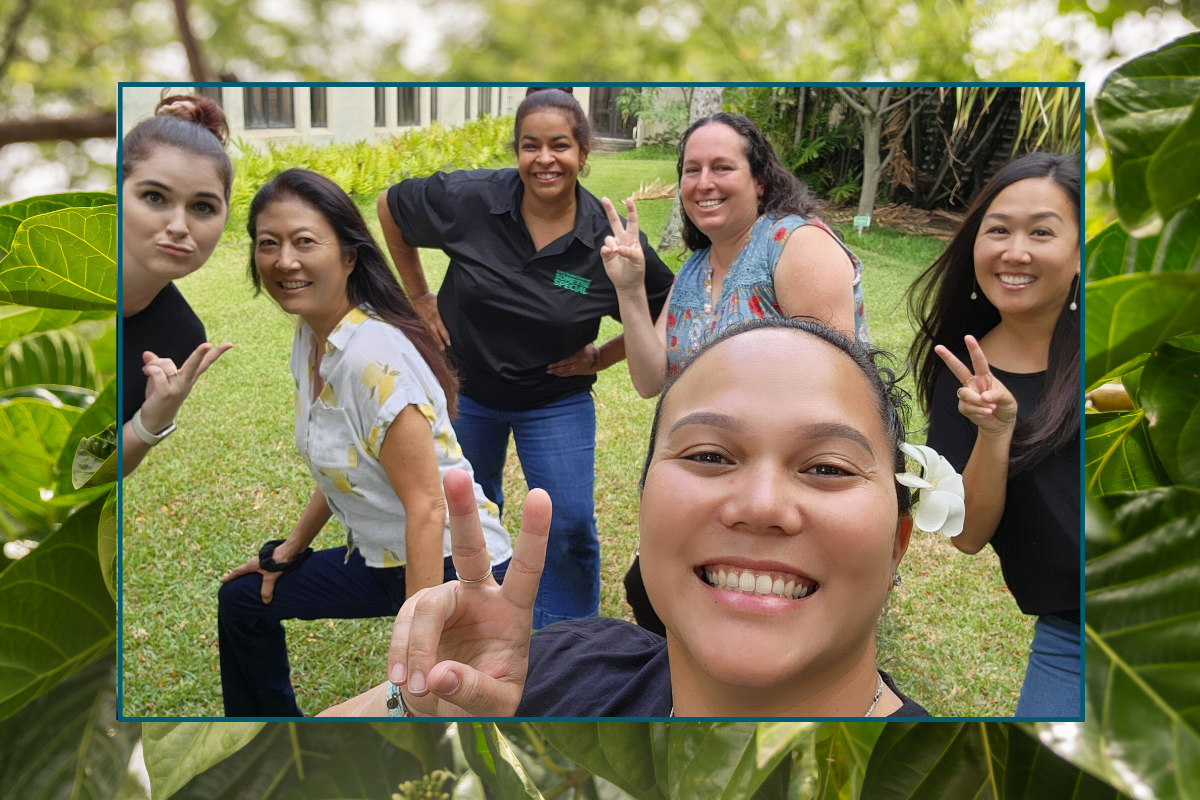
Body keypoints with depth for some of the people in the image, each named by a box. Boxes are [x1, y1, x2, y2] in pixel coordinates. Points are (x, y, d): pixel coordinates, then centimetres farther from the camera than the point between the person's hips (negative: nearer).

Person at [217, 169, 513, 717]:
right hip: (383, 558, 9)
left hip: (455, 566, -9)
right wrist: (288, 551, 18)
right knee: (242, 600, 20)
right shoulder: (309, 339, 1)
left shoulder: (376, 355, -26)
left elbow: (427, 508, -27)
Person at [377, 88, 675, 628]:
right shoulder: (469, 199, -19)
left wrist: (602, 357, -8)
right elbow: (390, 204, -1)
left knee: (569, 525, -6)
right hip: (465, 386, 2)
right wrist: (418, 296, -1)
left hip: (558, 399, -1)